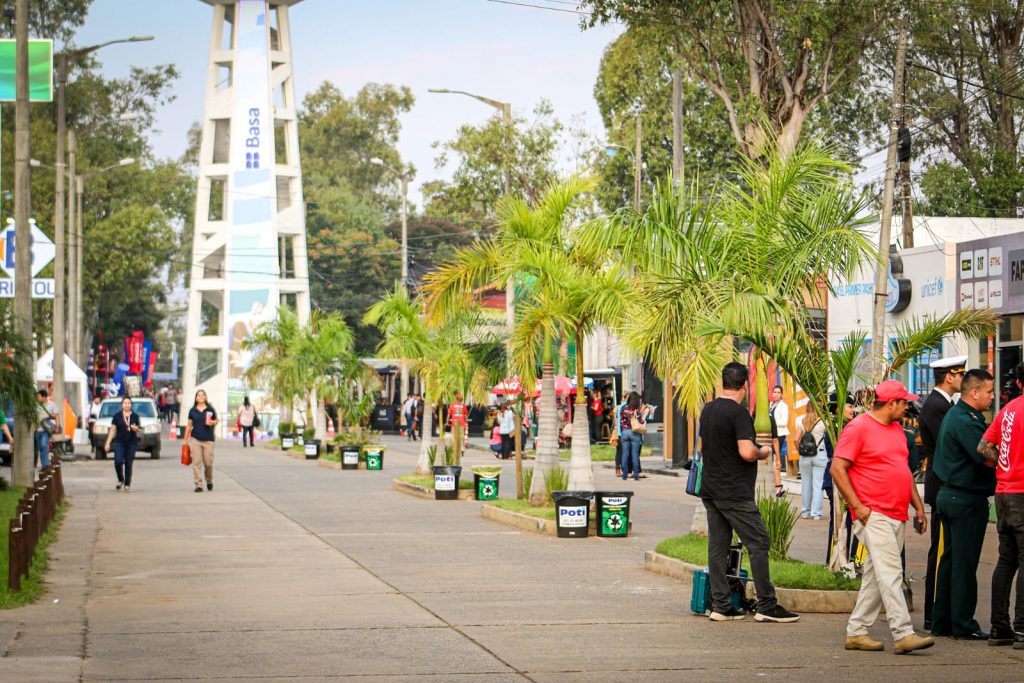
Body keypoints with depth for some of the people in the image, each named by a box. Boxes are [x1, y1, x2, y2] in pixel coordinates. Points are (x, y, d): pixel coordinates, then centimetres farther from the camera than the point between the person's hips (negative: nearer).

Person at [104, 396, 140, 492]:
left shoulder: (135, 416, 7)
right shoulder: (117, 415, 4)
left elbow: (140, 429, 13)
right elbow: (113, 430, 5)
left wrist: (136, 429, -11)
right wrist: (108, 442, 1)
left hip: (132, 443, 1)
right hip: (119, 442, -1)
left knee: (129, 464, 0)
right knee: (118, 461, -15)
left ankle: (127, 484, 10)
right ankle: (120, 479, 9)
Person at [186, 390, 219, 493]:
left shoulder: (210, 409, 5)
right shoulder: (192, 411, 7)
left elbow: (216, 421, 14)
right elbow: (189, 425, 11)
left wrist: (213, 422, -11)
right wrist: (185, 440, 11)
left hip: (208, 439, 0)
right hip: (195, 439, 0)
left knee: (208, 463, 1)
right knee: (196, 462, -6)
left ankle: (209, 481, 27)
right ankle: (198, 484, -3)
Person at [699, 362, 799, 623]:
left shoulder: (708, 410, 11)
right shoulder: (738, 413, -15)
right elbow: (747, 452, -25)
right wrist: (763, 452, -3)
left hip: (710, 491, 8)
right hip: (735, 494, -8)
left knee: (717, 547, 8)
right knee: (758, 543, -2)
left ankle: (721, 606, 8)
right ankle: (766, 606, -2)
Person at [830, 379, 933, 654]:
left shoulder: (897, 429, 18)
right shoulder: (858, 428, -8)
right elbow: (837, 469, -11)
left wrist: (918, 505, 20)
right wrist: (857, 506, -15)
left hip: (897, 515, 9)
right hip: (873, 515, -9)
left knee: (876, 575, 9)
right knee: (890, 572, -15)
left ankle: (857, 631, 15)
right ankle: (903, 634, -19)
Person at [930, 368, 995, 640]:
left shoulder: (954, 415, 14)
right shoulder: (966, 421, -18)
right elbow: (987, 458, -23)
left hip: (948, 494, 10)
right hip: (967, 499, -10)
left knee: (949, 559, 13)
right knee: (964, 563, -5)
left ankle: (941, 621, 17)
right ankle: (963, 624, -1)